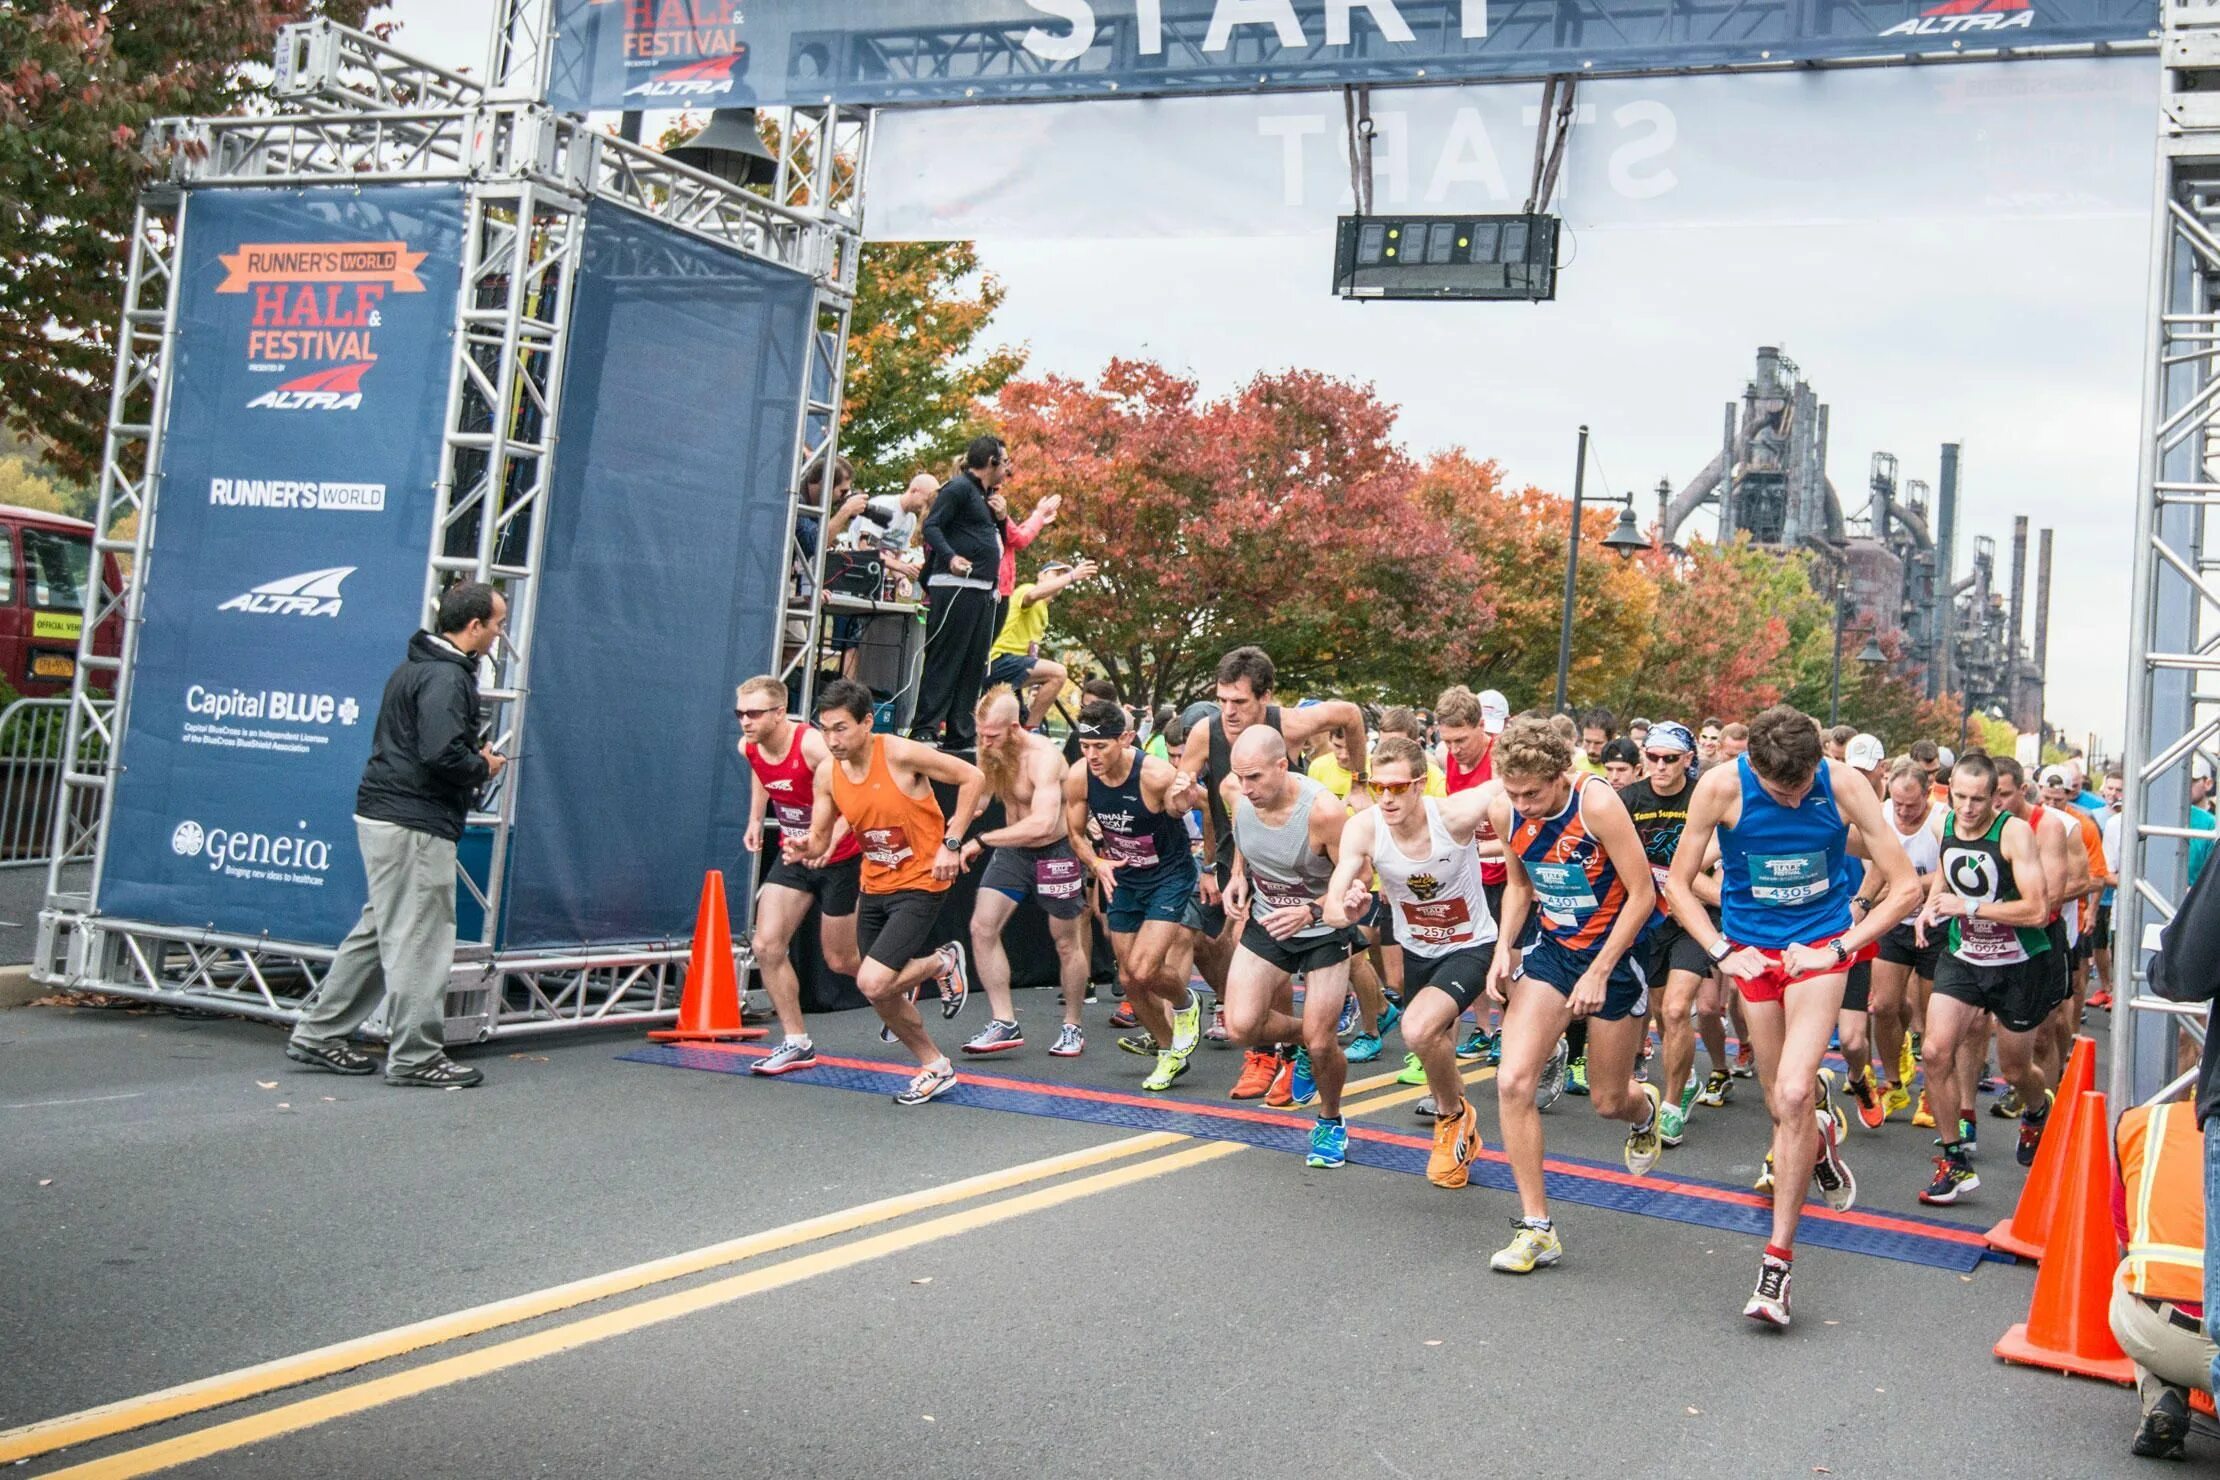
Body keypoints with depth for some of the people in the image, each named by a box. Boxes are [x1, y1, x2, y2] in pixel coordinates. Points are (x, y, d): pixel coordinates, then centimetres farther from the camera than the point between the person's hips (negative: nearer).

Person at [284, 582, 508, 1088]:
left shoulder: (414, 667, 18)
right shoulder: (445, 677, -16)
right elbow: (442, 752, -26)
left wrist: (474, 755, 11)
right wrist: (483, 768, -8)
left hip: (385, 817, 11)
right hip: (415, 823, -11)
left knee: (379, 930, 17)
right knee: (419, 940, -4)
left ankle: (318, 1034, 23)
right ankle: (415, 1057, 3)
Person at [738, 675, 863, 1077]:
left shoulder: (812, 745, -29)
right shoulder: (749, 748, -6)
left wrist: (826, 843, -47)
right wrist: (756, 819, 13)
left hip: (839, 858, -6)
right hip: (794, 855, 6)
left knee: (840, 960, 5)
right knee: (766, 946, -6)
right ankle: (797, 1043, 4)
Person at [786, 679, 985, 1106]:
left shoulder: (900, 754, -20)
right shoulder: (827, 772, -3)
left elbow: (972, 777, -13)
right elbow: (819, 840, 4)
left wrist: (952, 843, -16)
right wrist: (804, 849, -21)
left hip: (920, 883, -7)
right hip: (874, 887, 7)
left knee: (872, 983, -19)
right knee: (882, 995, 11)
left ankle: (944, 963, 10)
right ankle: (935, 1069, 33)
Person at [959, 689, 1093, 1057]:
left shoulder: (1043, 756, -28)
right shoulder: (991, 753, -5)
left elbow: (1042, 823, -39)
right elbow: (977, 794, 17)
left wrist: (982, 840, -36)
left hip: (1055, 852, -6)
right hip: (1012, 850, 6)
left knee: (1067, 943, 7)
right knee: (982, 927, -10)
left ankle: (1073, 1027, 25)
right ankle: (1005, 1023, -5)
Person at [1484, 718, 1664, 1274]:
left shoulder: (1598, 804, -25)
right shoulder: (1505, 812, -9)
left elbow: (1643, 894, -19)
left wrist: (1598, 973, -20)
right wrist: (1503, 947, -5)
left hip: (1617, 954, -4)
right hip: (1552, 948, 4)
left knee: (1608, 1101, 9)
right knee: (1513, 1081, -14)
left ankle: (1645, 1108, 50)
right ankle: (1536, 1228, -4)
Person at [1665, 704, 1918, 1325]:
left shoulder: (1845, 784, -16)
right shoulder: (1720, 787, -16)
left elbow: (1904, 887, -7)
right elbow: (1678, 884, -3)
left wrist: (1839, 949, -14)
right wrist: (1722, 952, -13)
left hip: (1821, 946, -2)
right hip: (1752, 949, 2)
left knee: (1794, 1094, -18)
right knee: (1782, 1104, 9)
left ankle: (1778, 1259, -9)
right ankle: (1821, 1135, 49)